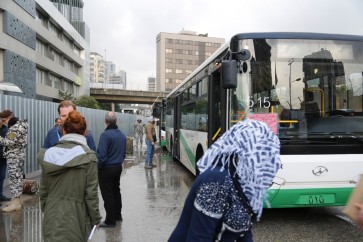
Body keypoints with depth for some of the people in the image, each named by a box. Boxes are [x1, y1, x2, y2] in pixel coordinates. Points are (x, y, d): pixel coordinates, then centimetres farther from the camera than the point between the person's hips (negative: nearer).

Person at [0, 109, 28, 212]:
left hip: (14, 157, -10)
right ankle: (18, 199, 24)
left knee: (14, 179, -5)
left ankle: (16, 203, 0)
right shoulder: (17, 125, 13)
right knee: (17, 178, 15)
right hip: (17, 156, 10)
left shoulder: (17, 127, -19)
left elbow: (9, 142, -21)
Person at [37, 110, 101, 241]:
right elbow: (91, 193, -12)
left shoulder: (48, 154, 0)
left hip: (52, 217, 4)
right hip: (74, 218, -3)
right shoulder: (88, 156, -12)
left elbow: (43, 190, 6)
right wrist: (95, 219, 0)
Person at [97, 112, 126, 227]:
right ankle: (118, 215, 33)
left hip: (107, 169, -7)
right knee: (116, 191, 21)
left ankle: (110, 220, 10)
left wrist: (97, 167, -9)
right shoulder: (122, 134, 4)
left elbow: (101, 155, -22)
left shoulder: (105, 134, -20)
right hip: (118, 167, 8)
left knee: (108, 195, 2)